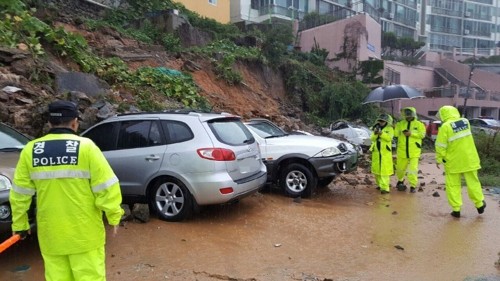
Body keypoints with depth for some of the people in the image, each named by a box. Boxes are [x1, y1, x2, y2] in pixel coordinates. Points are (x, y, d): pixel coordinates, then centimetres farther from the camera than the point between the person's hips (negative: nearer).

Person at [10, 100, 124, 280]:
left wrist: (19, 223, 17)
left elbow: (20, 193, 5)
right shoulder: (86, 147, -12)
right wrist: (114, 216, -1)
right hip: (84, 231, -3)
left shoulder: (30, 151, -1)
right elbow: (106, 187, -13)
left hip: (50, 234, 4)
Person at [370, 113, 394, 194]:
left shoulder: (389, 129, 0)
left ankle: (385, 188, -12)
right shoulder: (376, 128, 13)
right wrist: (375, 133, -17)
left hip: (385, 152, -5)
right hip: (376, 152, 5)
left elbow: (389, 138, -15)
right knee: (376, 169, 10)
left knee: (384, 170, -10)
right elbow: (372, 138, 2)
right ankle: (380, 184, 27)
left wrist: (381, 133, -26)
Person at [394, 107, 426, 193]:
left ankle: (413, 186, 5)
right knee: (400, 167, 14)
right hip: (402, 150, 3)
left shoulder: (419, 124, 1)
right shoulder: (400, 124, 6)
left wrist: (411, 133, -18)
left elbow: (422, 134, -9)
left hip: (414, 151, -2)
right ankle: (400, 180, 41)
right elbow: (395, 134, 1)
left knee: (413, 169, -7)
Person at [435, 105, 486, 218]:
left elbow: (441, 146, -14)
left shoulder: (445, 126, -17)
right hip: (469, 159, 4)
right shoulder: (465, 121, -1)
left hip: (453, 161, -4)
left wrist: (439, 159, -3)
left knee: (453, 185, 8)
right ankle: (480, 205, 30)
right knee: (473, 182, 18)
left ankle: (456, 209, 10)